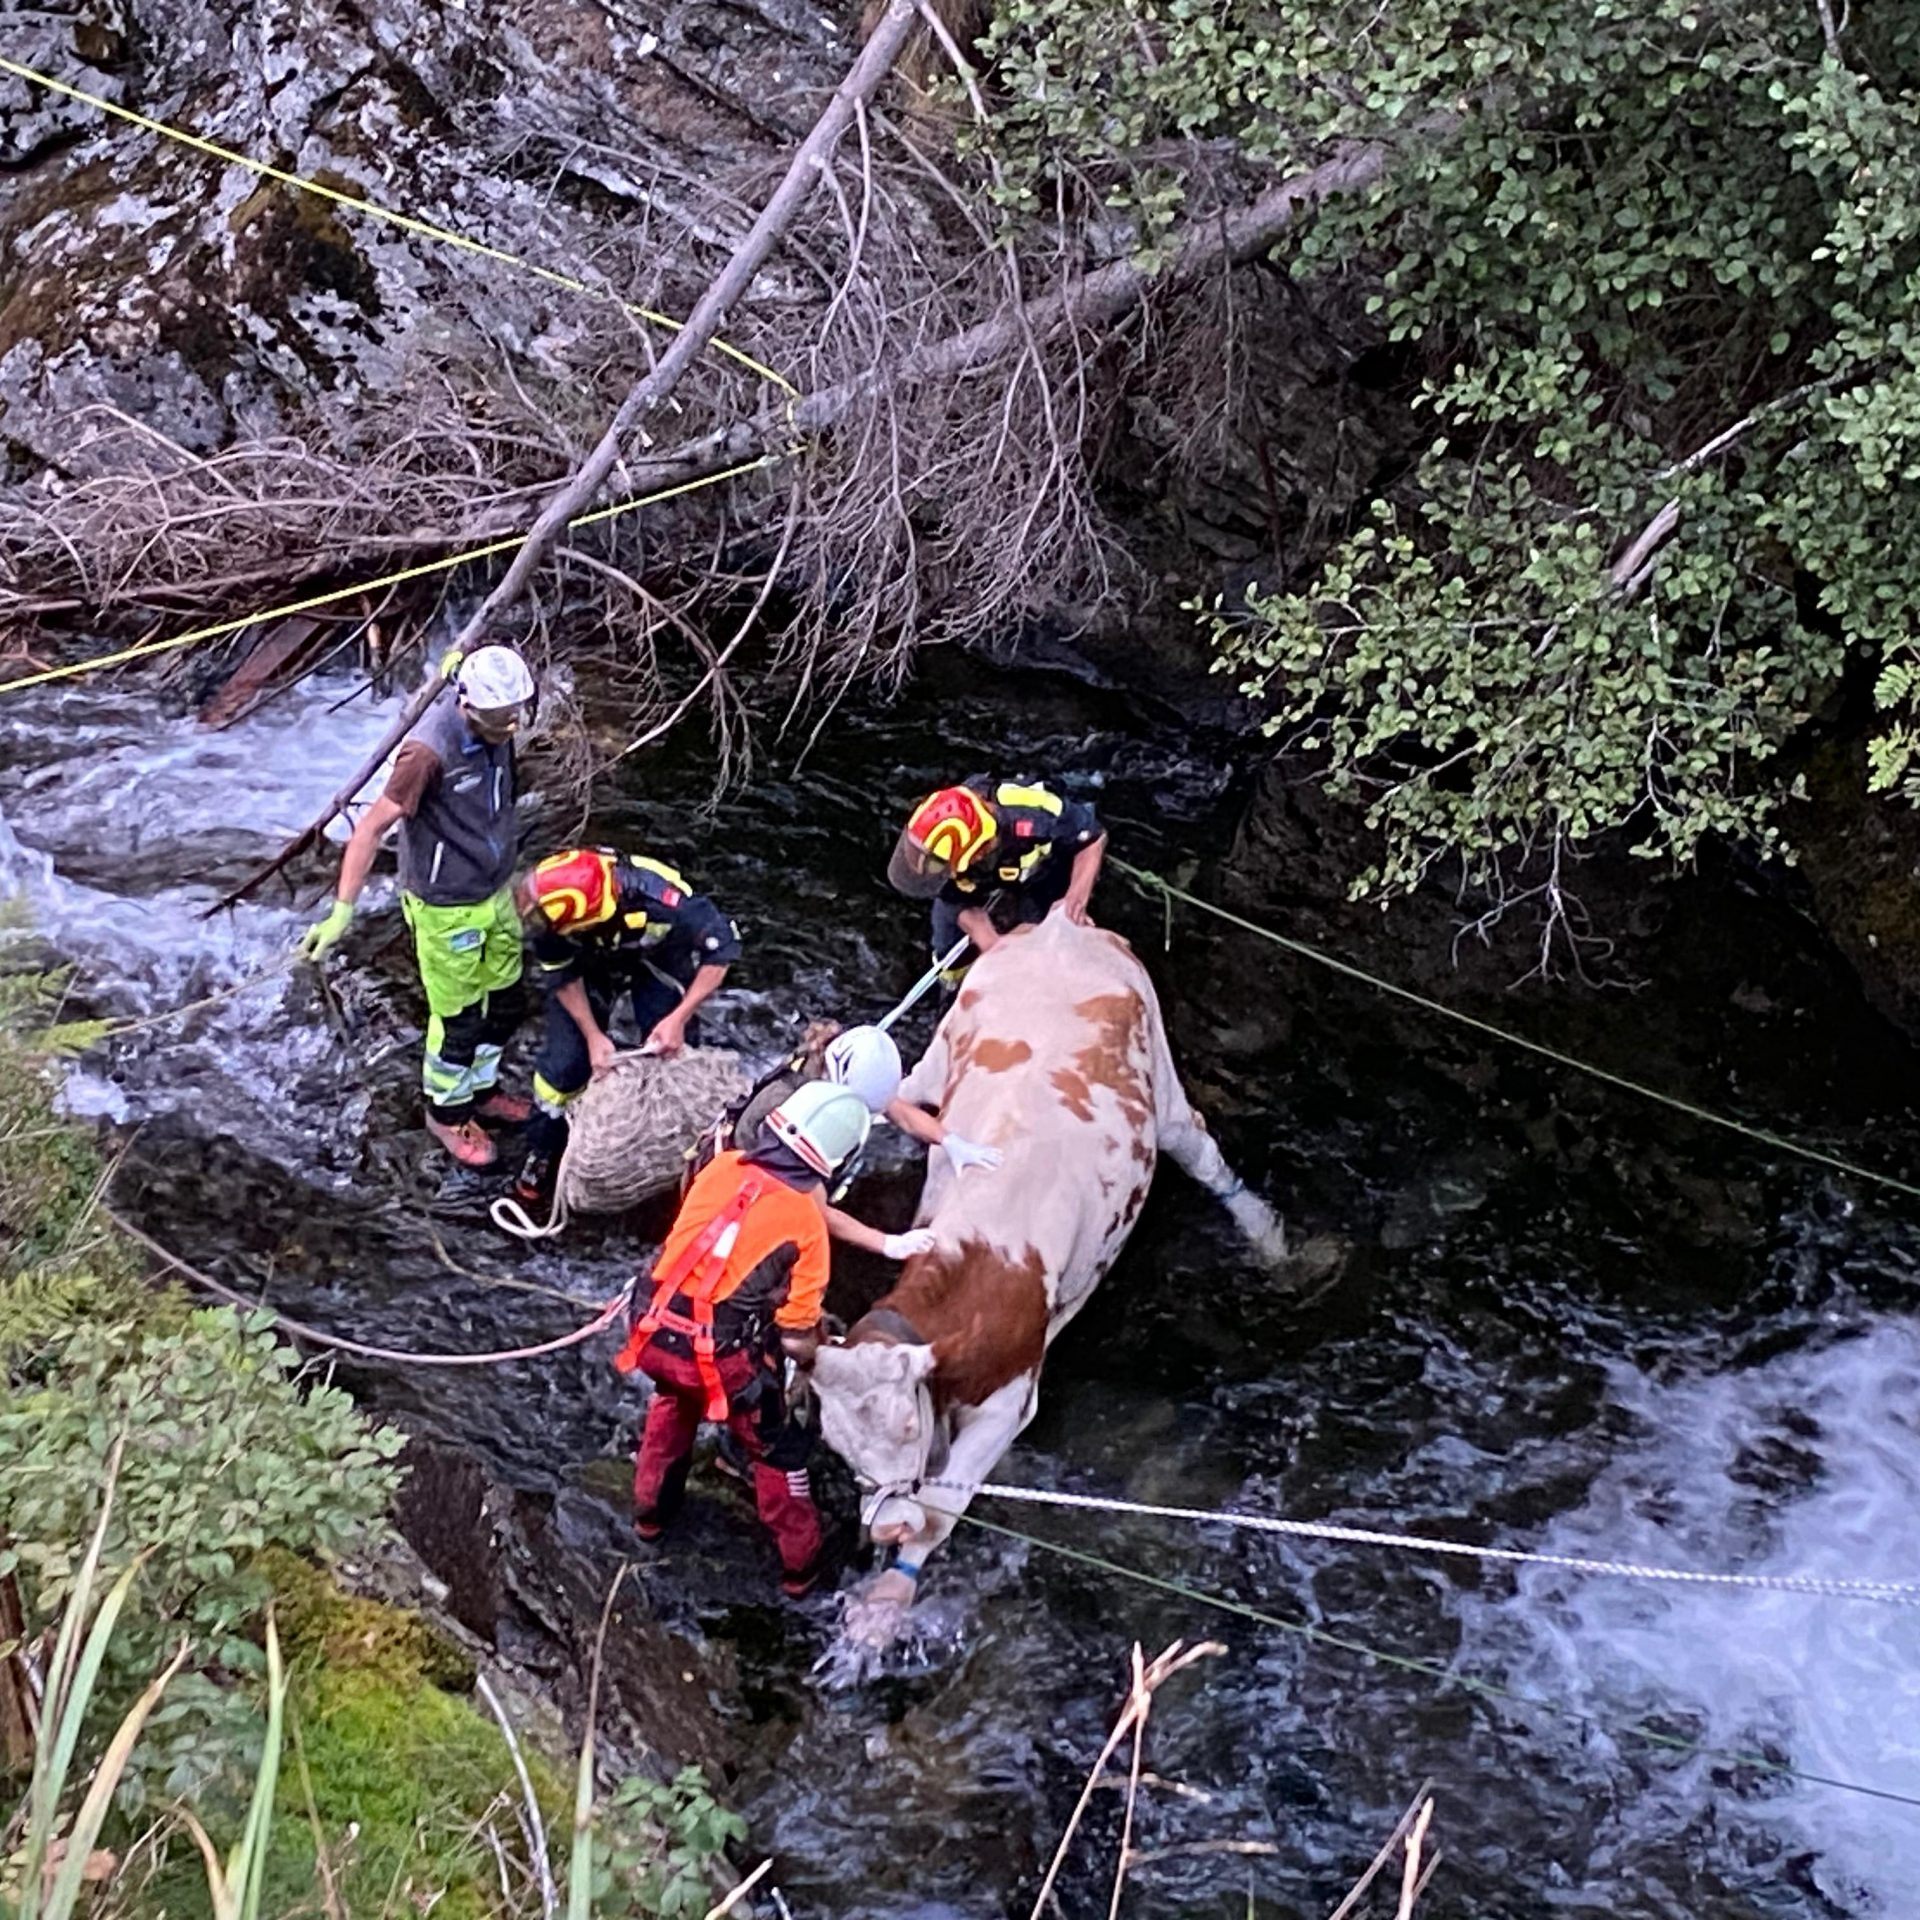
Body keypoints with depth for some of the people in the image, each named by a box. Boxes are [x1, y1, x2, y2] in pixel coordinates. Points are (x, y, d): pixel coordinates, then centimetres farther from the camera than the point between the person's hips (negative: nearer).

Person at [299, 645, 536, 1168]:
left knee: (506, 1001, 22)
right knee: (459, 1018, 9)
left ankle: (480, 1088, 46)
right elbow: (372, 828, -28)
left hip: (495, 893, 7)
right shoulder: (429, 751, -31)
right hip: (447, 908, -7)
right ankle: (447, 1111, 34)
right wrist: (342, 912, -29)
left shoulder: (495, 732, -9)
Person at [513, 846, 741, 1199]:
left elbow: (722, 948, -30)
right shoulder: (548, 906, -38)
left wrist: (679, 1019, -32)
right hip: (593, 963, 1)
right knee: (564, 1060, -4)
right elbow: (561, 975, -18)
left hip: (660, 960, -1)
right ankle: (542, 1150, 18)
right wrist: (593, 1036, -24)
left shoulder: (658, 900, -46)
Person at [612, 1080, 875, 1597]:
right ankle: (800, 1563, 30)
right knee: (776, 1450, 19)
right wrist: (814, 1354, 13)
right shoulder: (806, 1223, -12)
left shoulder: (722, 1166, 0)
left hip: (657, 1335, 5)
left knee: (673, 1405, 37)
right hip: (722, 1359, -5)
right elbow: (795, 1338, -10)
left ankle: (651, 1510, 52)